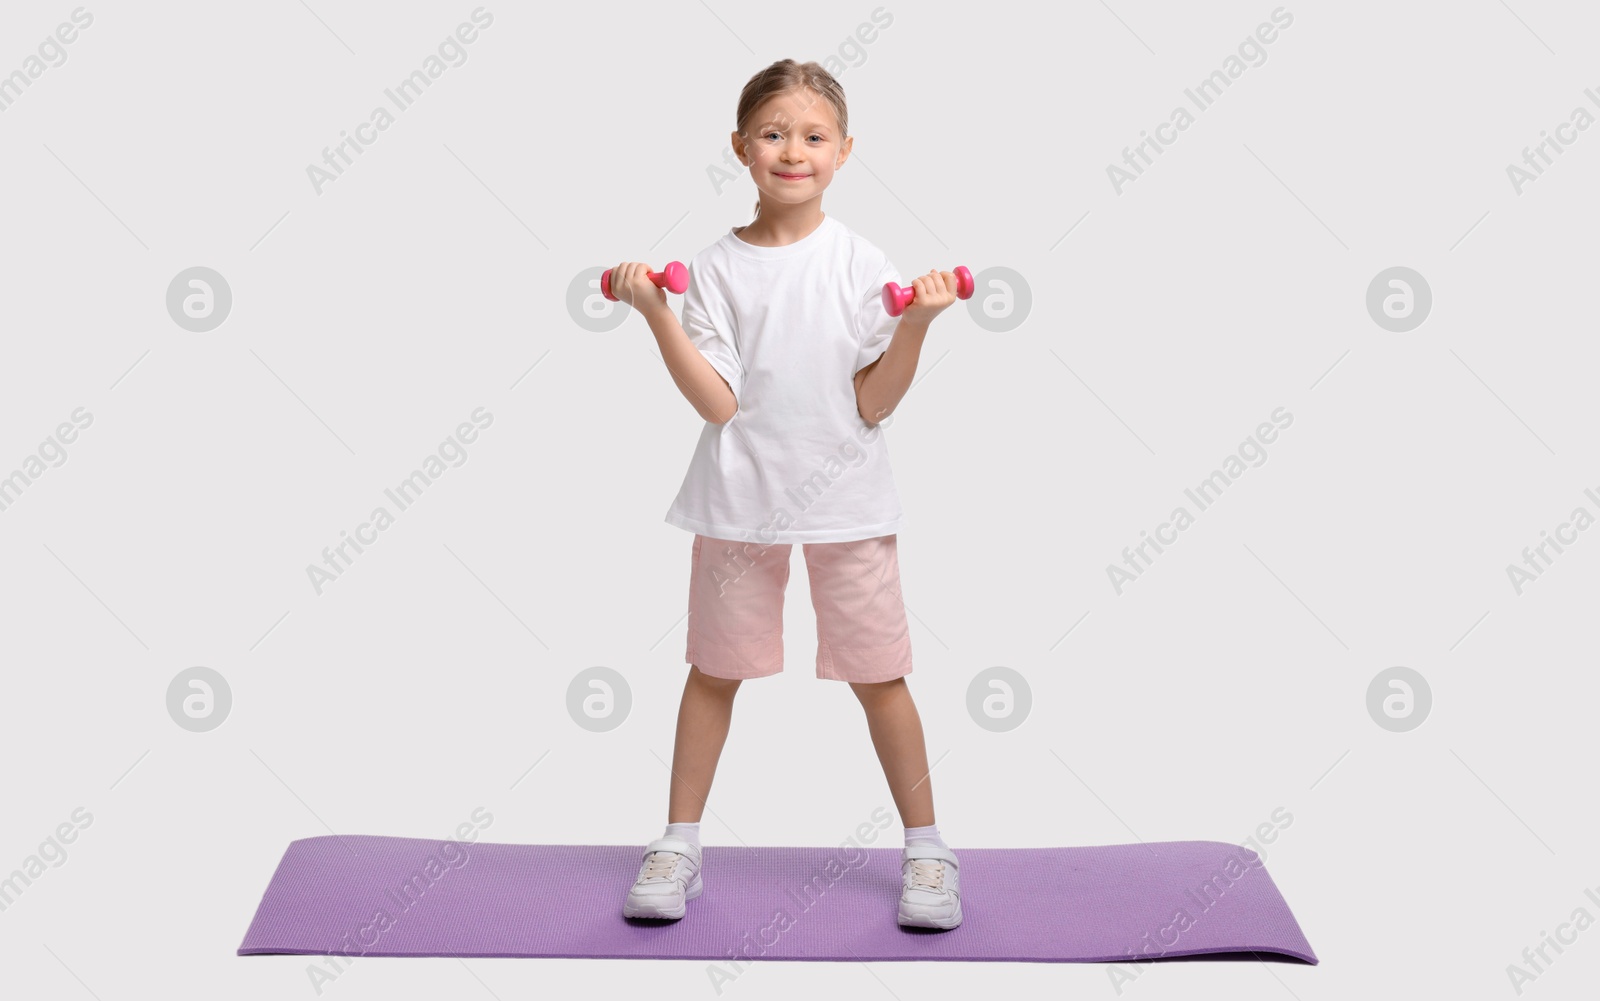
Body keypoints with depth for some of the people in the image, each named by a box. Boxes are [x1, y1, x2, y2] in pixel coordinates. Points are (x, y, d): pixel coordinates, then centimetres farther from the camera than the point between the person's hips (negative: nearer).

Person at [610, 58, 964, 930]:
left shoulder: (863, 266, -3)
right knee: (714, 669, 11)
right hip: (740, 501, 1)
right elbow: (718, 401, -12)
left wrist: (916, 324, -19)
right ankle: (678, 845, 26)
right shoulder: (713, 269, -3)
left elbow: (874, 404, -6)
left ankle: (924, 848, 23)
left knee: (877, 676, 6)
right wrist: (656, 315, -19)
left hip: (845, 501, 0)